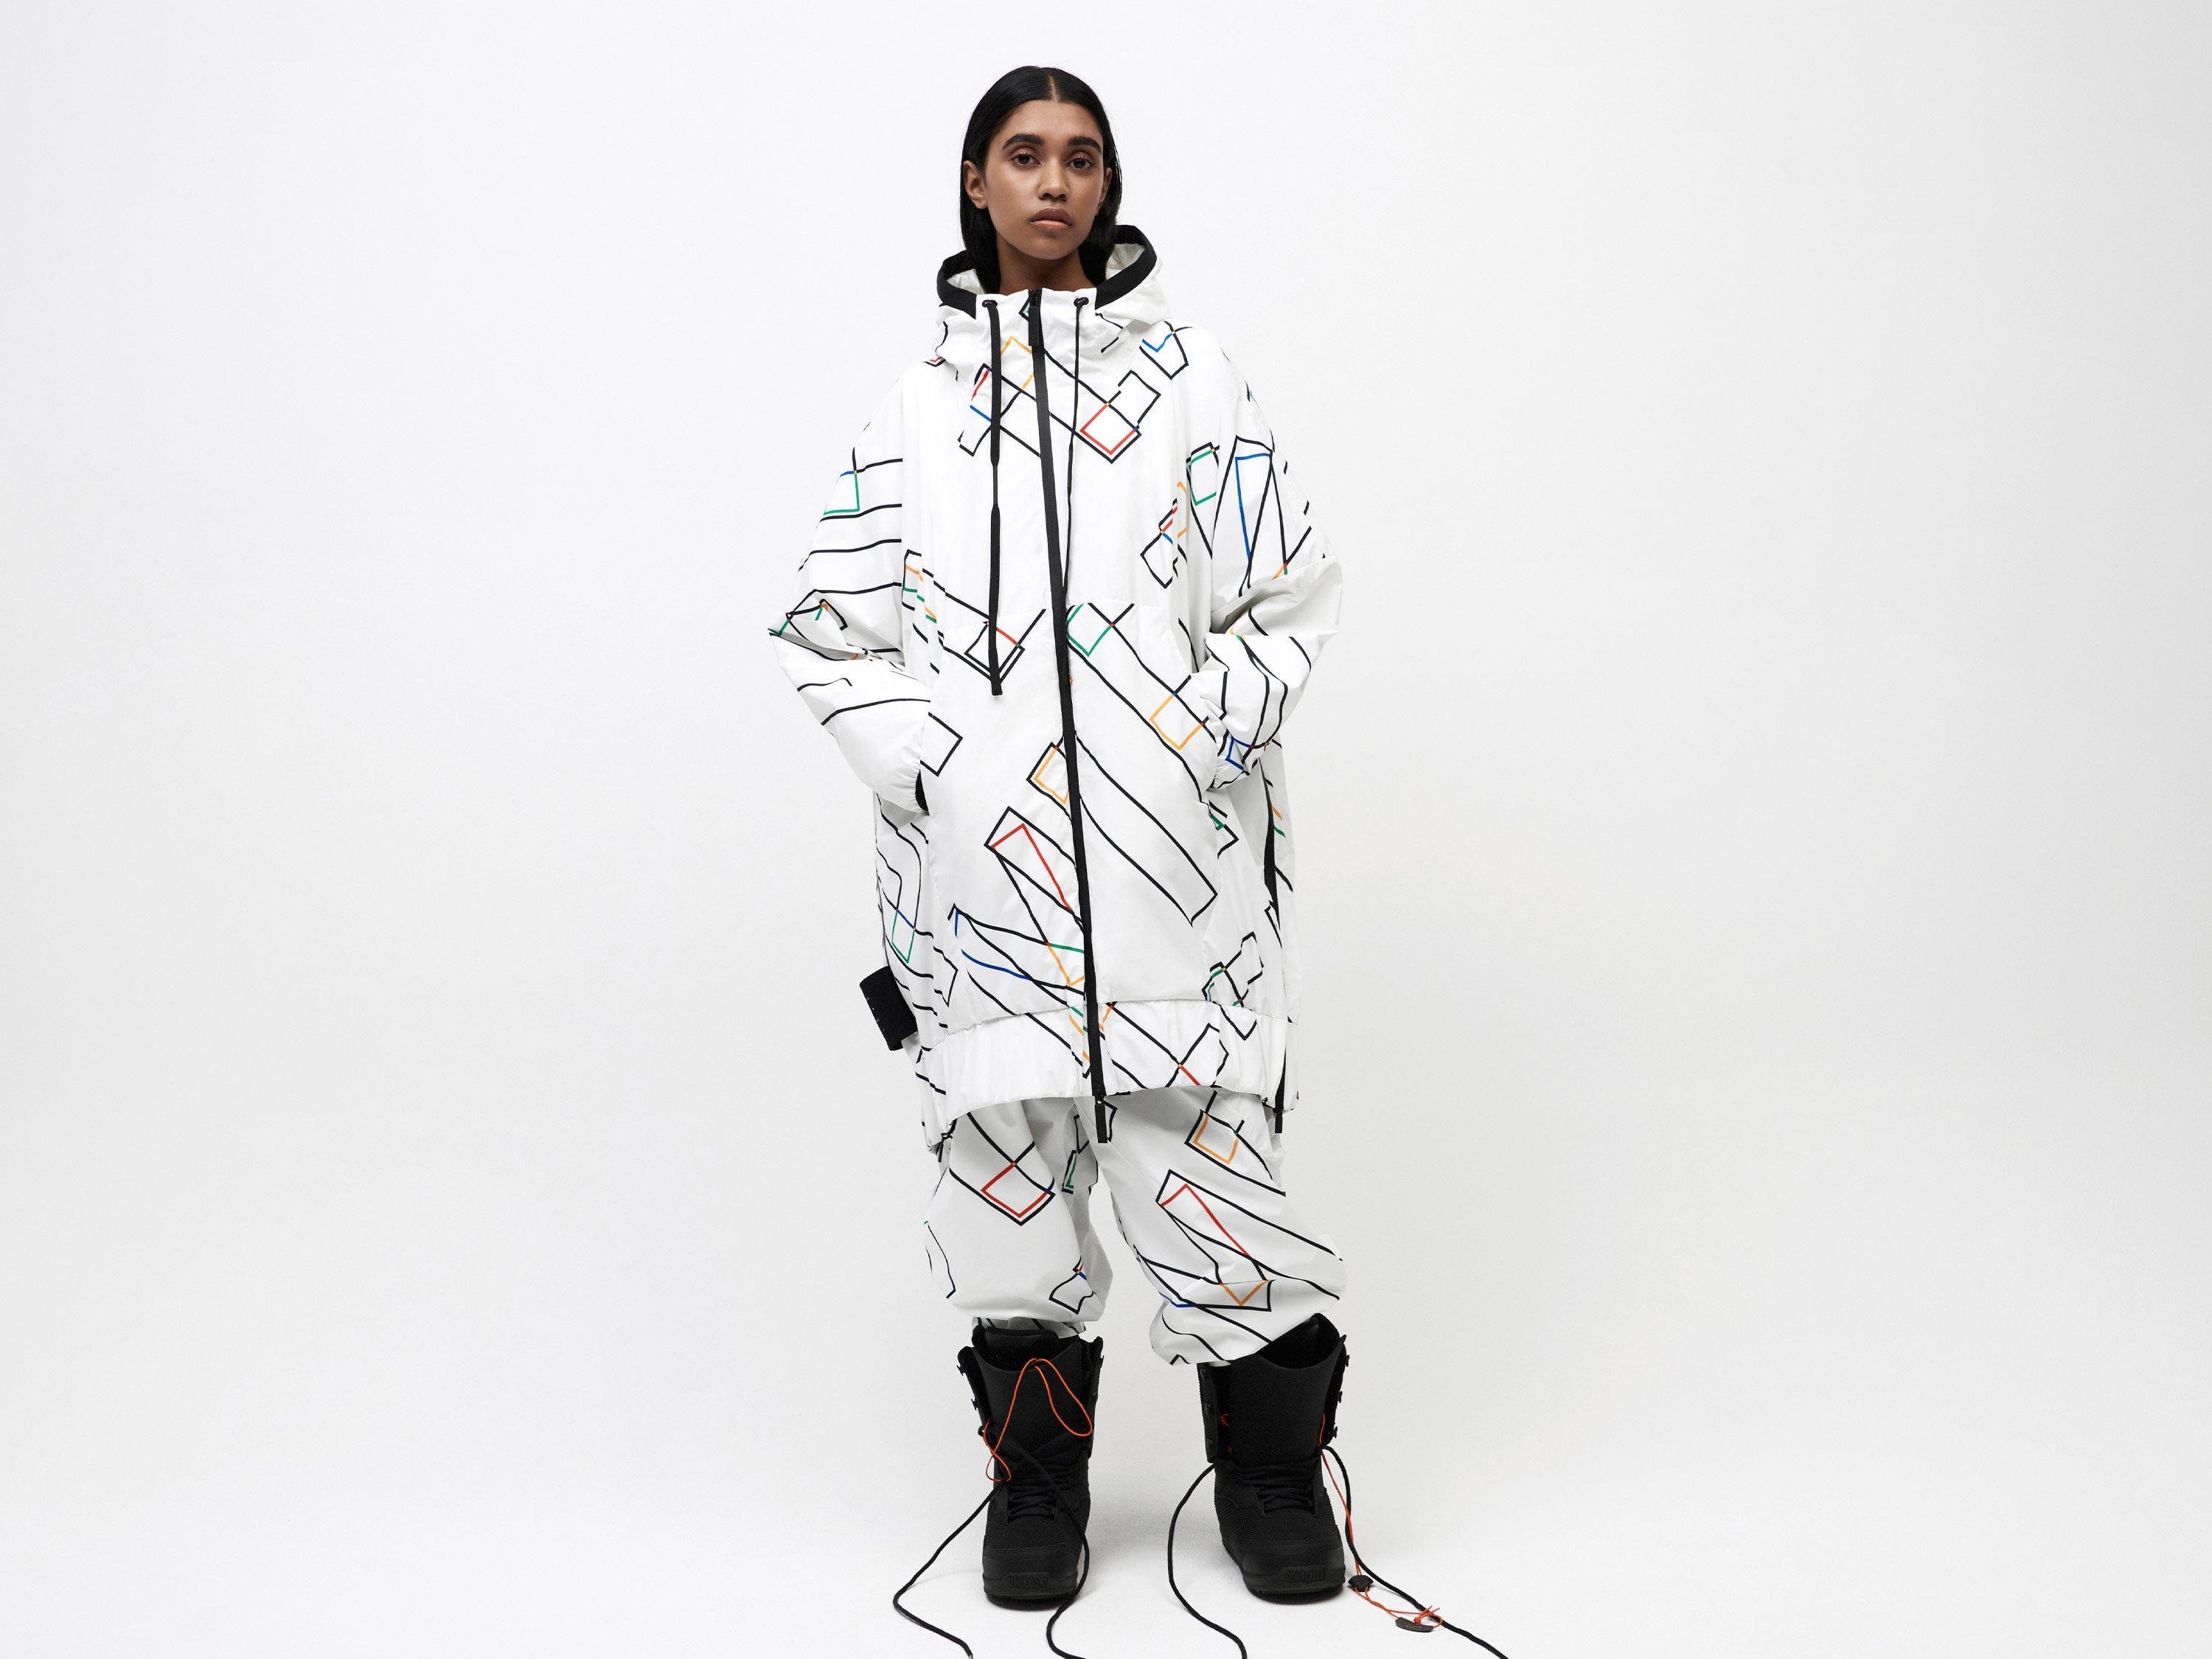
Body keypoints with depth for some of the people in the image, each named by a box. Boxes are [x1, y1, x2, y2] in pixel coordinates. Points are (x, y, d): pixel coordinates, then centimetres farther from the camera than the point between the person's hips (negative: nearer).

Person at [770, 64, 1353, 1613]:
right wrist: (932, 762, -4)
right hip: (980, 859, 1)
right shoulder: (917, 404, 11)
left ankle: (1271, 1469, 17)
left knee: (1205, 1152, -3)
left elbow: (1291, 594, 7)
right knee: (1004, 1153, 4)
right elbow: (833, 626, 9)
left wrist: (1217, 726, -7)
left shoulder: (1188, 375, 9)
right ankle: (1039, 1476, 23)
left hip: (1170, 850, -1)